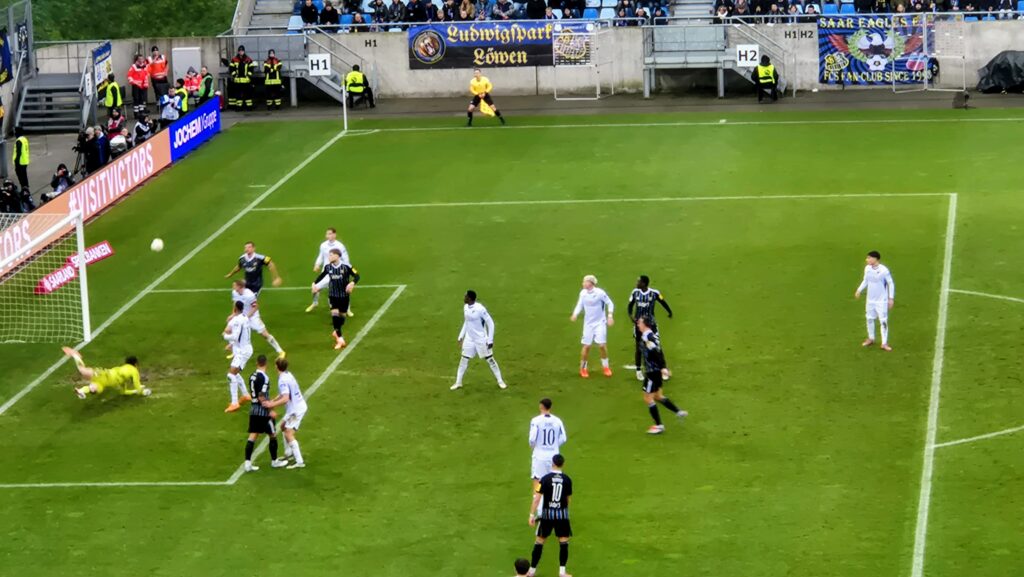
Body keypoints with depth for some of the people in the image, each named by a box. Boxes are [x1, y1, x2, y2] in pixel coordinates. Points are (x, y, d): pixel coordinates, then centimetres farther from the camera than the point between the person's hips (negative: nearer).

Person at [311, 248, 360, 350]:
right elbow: (321, 276, 13)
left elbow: (356, 276, -11)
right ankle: (340, 339, -13)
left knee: (342, 316, 11)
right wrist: (315, 284, 4)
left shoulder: (346, 266, -17)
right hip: (333, 295, 1)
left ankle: (337, 333, 40)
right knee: (335, 314, -15)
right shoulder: (328, 267, -6)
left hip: (344, 295, -1)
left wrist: (352, 283, -28)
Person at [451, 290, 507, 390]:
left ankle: (500, 381, 14)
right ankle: (458, 383, 17)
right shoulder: (466, 307, 0)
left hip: (481, 339, -6)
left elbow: (490, 323, -16)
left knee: (490, 359, 2)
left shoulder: (480, 309, -22)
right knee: (463, 360, 7)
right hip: (469, 339, 6)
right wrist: (461, 336, 15)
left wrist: (490, 340, -17)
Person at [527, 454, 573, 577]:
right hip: (562, 513, 1)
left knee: (539, 541, 10)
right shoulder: (567, 480, -3)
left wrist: (532, 514, -8)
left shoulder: (545, 479, -10)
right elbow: (569, 498, 9)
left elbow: (537, 498, -12)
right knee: (564, 542, 8)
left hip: (547, 513, -1)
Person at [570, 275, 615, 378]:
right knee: (586, 346, 0)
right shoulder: (583, 293, -3)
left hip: (600, 323, -3)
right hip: (588, 323, 3)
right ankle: (583, 368, 16)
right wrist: (575, 314, -11)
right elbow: (579, 305, 8)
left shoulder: (600, 293, -15)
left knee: (602, 345, -8)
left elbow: (610, 304, -3)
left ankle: (605, 367, 14)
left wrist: (610, 316, -13)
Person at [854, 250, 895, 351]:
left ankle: (884, 343, 1)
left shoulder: (884, 270, -19)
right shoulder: (867, 268, -3)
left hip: (882, 301, -5)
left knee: (883, 321, -6)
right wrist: (859, 290, -2)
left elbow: (891, 284, -9)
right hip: (870, 300, 5)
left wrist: (891, 298, -9)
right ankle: (871, 338, 34)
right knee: (870, 319, 16)